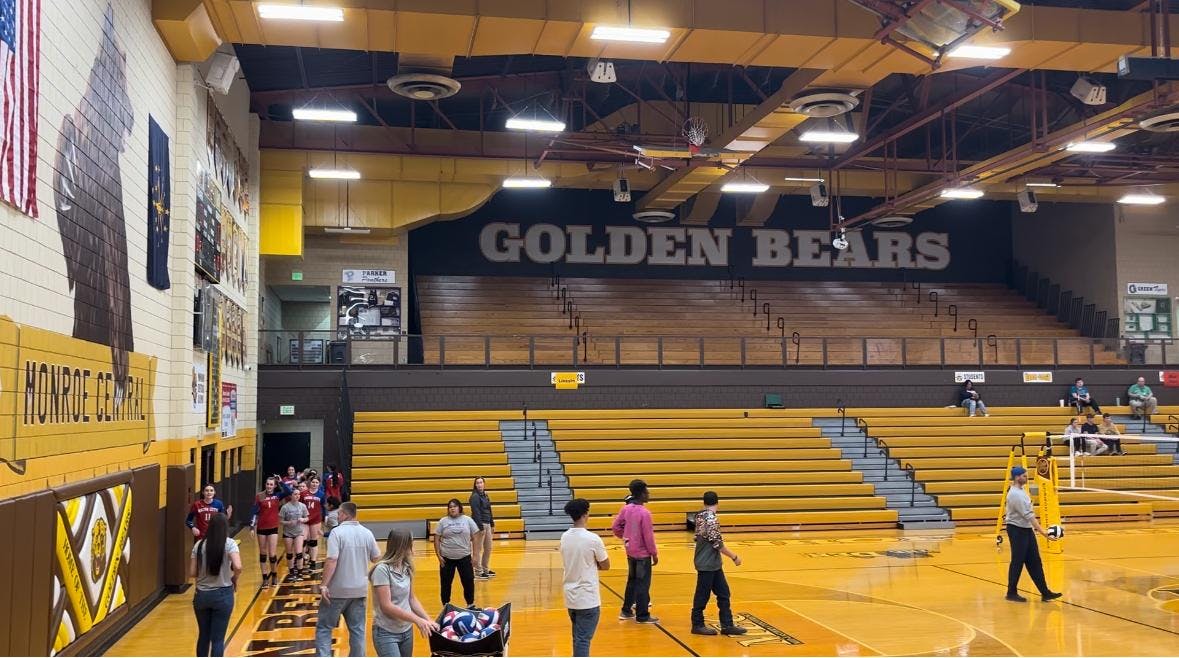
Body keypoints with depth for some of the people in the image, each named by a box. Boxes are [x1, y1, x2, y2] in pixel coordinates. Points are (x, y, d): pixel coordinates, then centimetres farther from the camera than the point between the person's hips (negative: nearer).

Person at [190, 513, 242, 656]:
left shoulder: (199, 544, -1)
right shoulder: (229, 544, -10)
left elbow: (192, 573, -2)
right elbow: (238, 567, -23)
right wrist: (234, 578, -3)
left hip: (201, 595, 3)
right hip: (222, 594, -3)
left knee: (203, 636, 19)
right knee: (218, 639, 4)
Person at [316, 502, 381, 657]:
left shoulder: (337, 532, -14)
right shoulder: (367, 533, 2)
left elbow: (331, 560, -22)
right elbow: (377, 558, 10)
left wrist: (324, 585, -17)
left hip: (337, 590, -4)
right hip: (360, 590, 4)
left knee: (324, 627, 8)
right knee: (357, 630, 12)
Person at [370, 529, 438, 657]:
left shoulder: (406, 568, 4)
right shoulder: (382, 569, -17)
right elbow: (386, 607, -19)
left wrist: (428, 620, -1)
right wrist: (417, 620, -20)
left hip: (407, 631, 7)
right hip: (386, 633, -7)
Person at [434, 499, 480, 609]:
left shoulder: (468, 520, 1)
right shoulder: (443, 521, 0)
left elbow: (475, 538, 3)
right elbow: (436, 539, 1)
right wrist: (439, 556, -5)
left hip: (464, 557, 0)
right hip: (447, 558, 0)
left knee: (469, 581, 3)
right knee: (446, 583, 7)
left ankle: (470, 604, 20)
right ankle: (445, 606, 22)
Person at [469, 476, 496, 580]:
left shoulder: (485, 495, 13)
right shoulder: (475, 496, -12)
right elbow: (476, 513, -17)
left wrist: (492, 524, 18)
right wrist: (481, 528, -20)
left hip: (487, 524, 9)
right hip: (479, 524, -9)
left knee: (488, 548, 15)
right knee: (478, 549, -2)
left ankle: (486, 569, 26)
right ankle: (478, 572, 3)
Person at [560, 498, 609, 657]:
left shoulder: (564, 537, 2)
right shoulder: (593, 539, -16)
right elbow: (605, 566, -6)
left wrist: (589, 564, 5)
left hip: (570, 597, 6)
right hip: (588, 599, -6)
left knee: (578, 637, 21)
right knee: (583, 640, -2)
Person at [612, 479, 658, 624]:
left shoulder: (626, 509, -2)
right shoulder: (644, 513, -22)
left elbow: (615, 526, 3)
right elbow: (648, 536, -18)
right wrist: (654, 554, -7)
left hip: (630, 552, 7)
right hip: (643, 553, -7)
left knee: (632, 581, 20)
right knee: (643, 584, 3)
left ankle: (626, 611, 27)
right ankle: (642, 616, 10)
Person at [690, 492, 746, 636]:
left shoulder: (701, 517, 6)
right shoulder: (711, 519, -21)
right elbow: (718, 544, -21)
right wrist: (734, 557, -11)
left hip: (714, 564, 9)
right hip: (707, 564, -9)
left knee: (723, 593, 11)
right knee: (702, 595, 3)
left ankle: (727, 625, 15)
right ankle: (697, 625, 14)